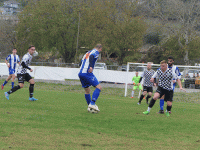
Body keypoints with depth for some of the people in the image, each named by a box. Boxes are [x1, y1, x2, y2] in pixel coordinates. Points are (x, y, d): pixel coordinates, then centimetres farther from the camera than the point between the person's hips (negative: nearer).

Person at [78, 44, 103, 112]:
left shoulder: (88, 52, 27)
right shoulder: (96, 52, 2)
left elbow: (81, 62, 27)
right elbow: (91, 57, -20)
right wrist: (91, 66, -34)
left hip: (80, 73, 9)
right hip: (87, 73, -9)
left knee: (87, 90, 18)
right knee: (99, 87, -7)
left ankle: (90, 107, 19)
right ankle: (92, 104, -19)